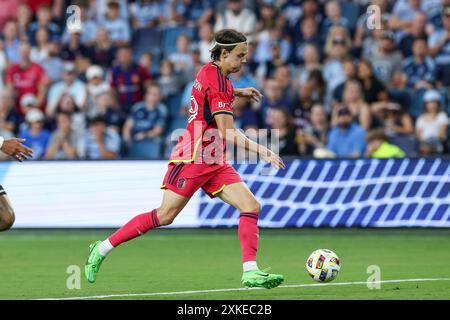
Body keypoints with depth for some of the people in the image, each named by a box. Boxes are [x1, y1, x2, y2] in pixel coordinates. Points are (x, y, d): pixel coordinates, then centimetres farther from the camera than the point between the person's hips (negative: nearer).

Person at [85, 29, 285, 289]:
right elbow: (228, 133, -21)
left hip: (214, 161, 10)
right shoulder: (217, 80, -17)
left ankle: (250, 272, -11)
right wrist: (262, 151, -23)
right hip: (193, 158, -10)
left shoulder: (211, 72, 11)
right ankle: (103, 248, 6)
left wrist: (235, 92, 31)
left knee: (252, 206, -5)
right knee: (165, 215, -7)